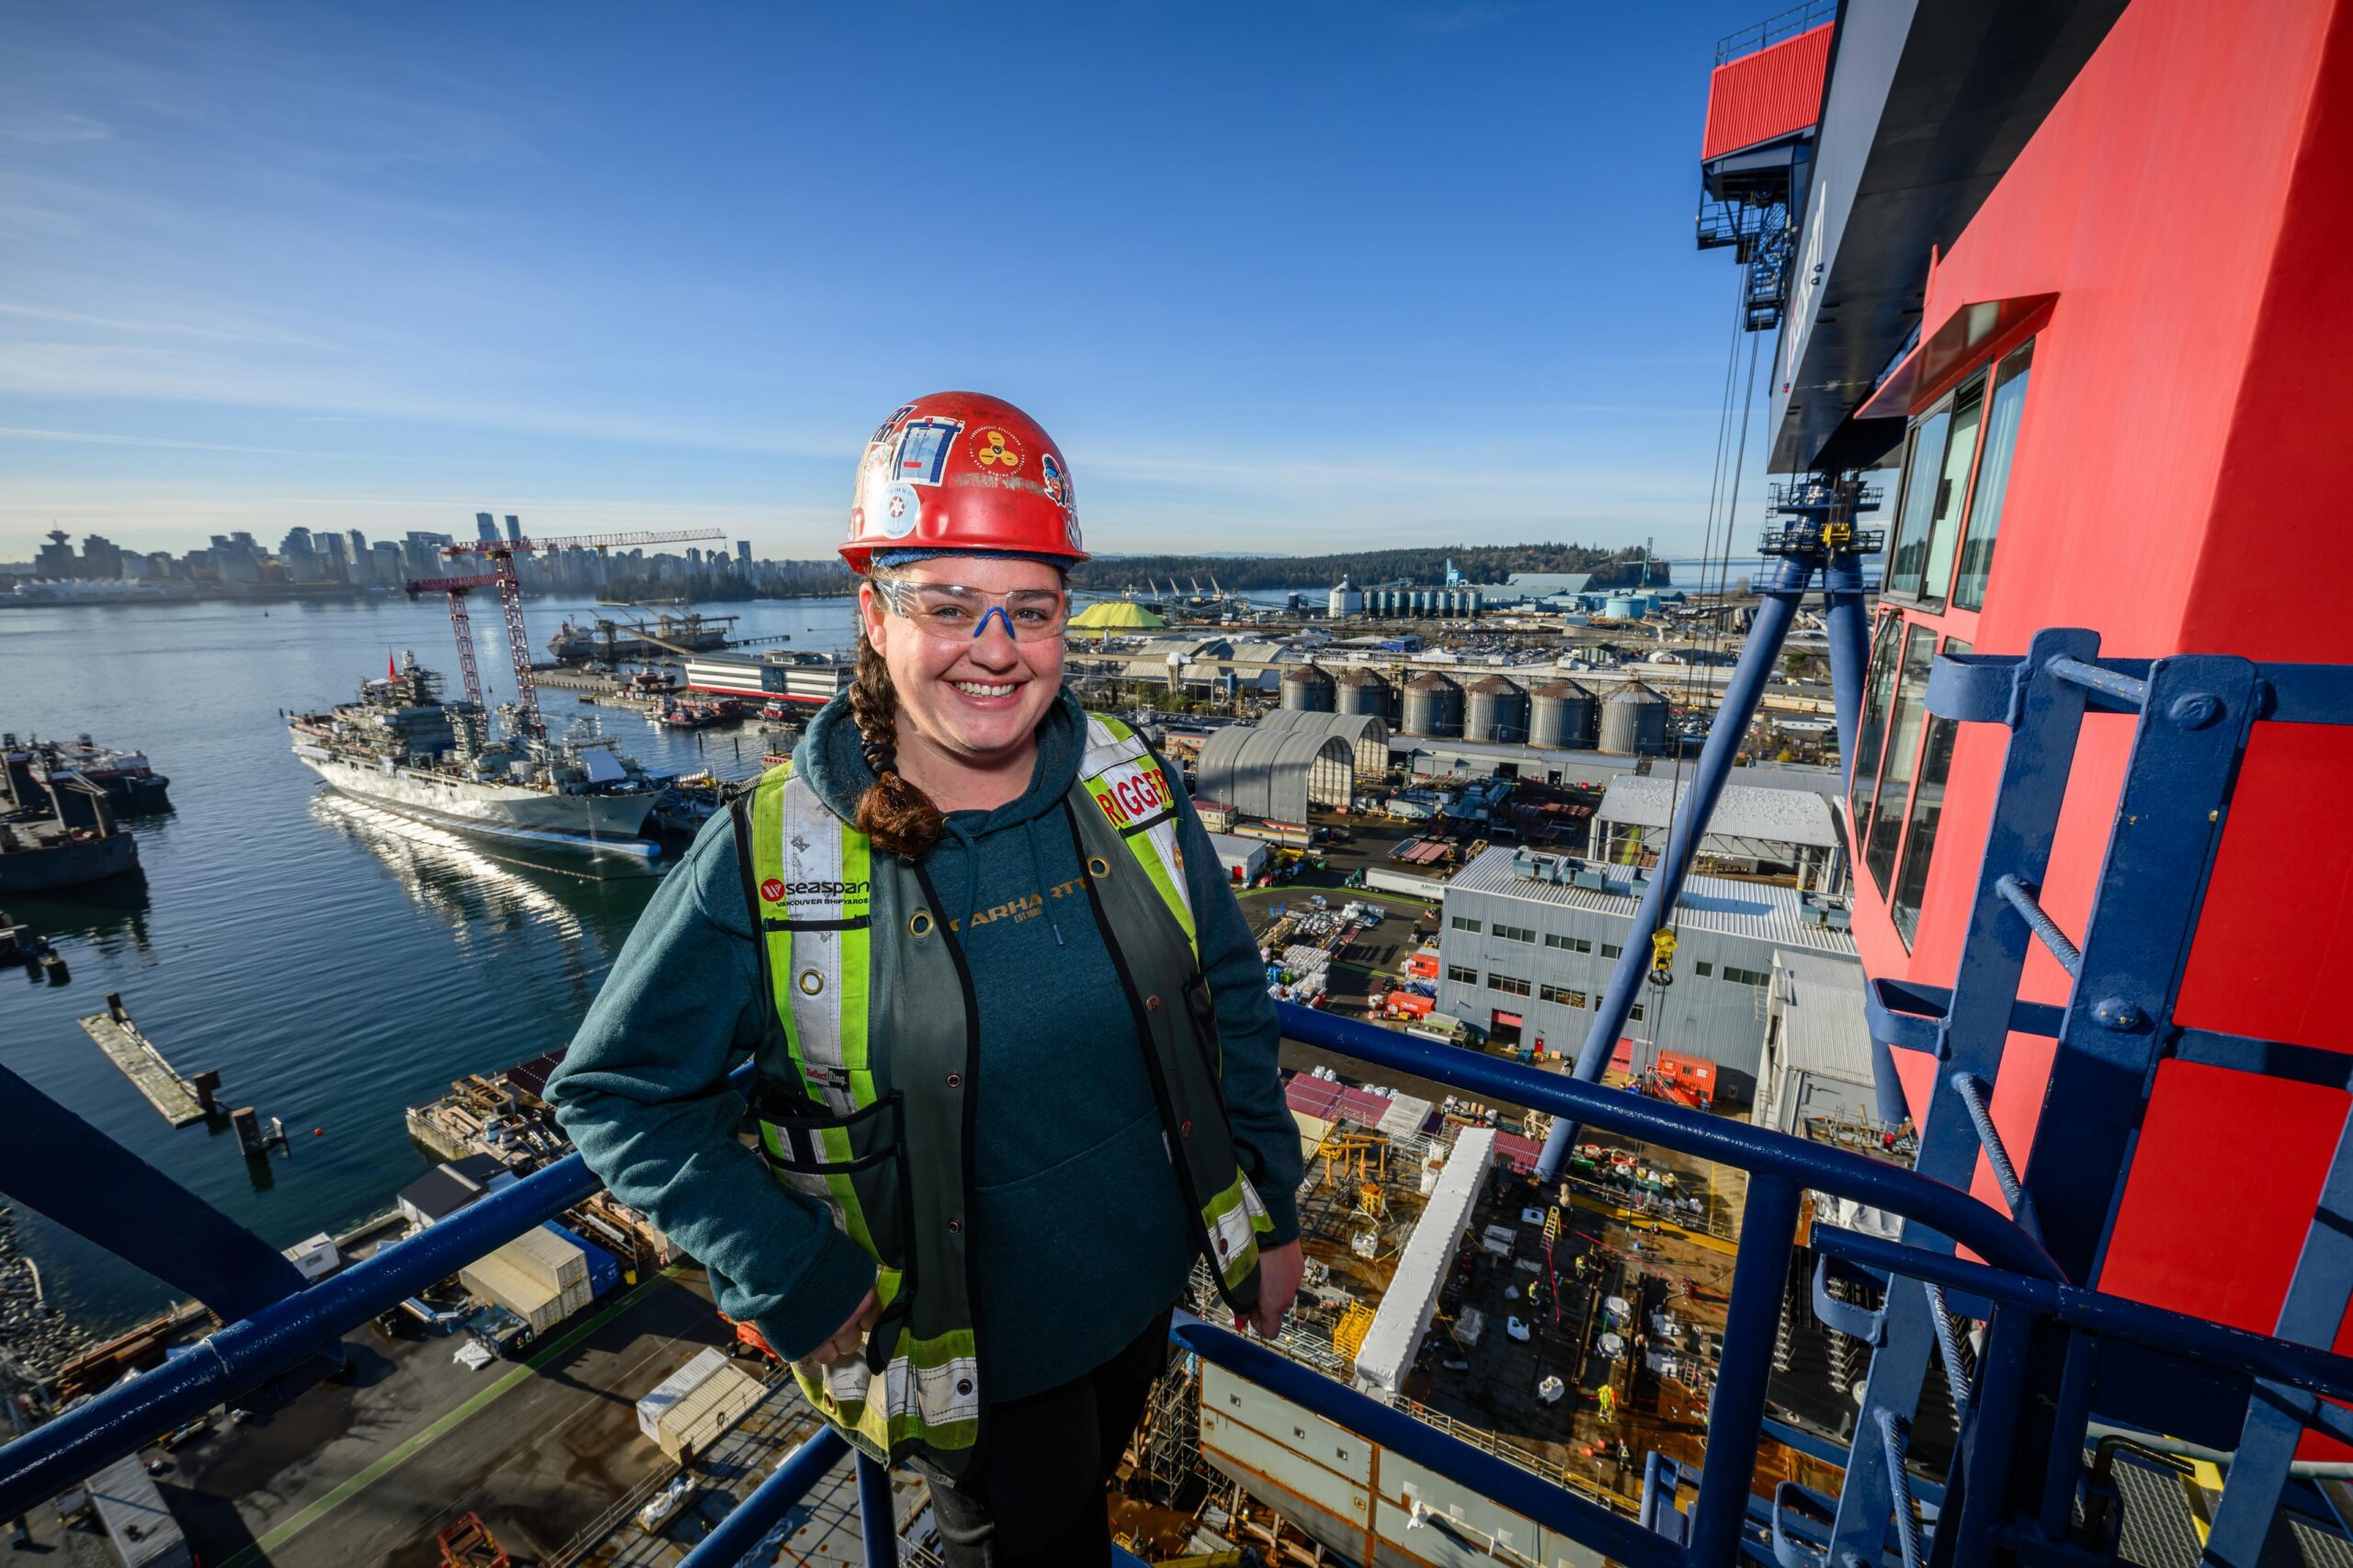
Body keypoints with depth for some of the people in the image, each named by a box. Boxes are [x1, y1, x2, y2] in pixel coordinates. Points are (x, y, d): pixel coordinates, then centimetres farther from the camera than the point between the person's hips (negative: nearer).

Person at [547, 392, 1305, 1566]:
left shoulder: (1127, 785, -14)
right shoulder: (769, 859, -24)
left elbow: (1232, 995, -4)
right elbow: (614, 1089, -11)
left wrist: (1273, 1211, 1)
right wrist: (793, 1283, -16)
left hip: (1143, 1291, 4)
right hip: (968, 1359, -3)